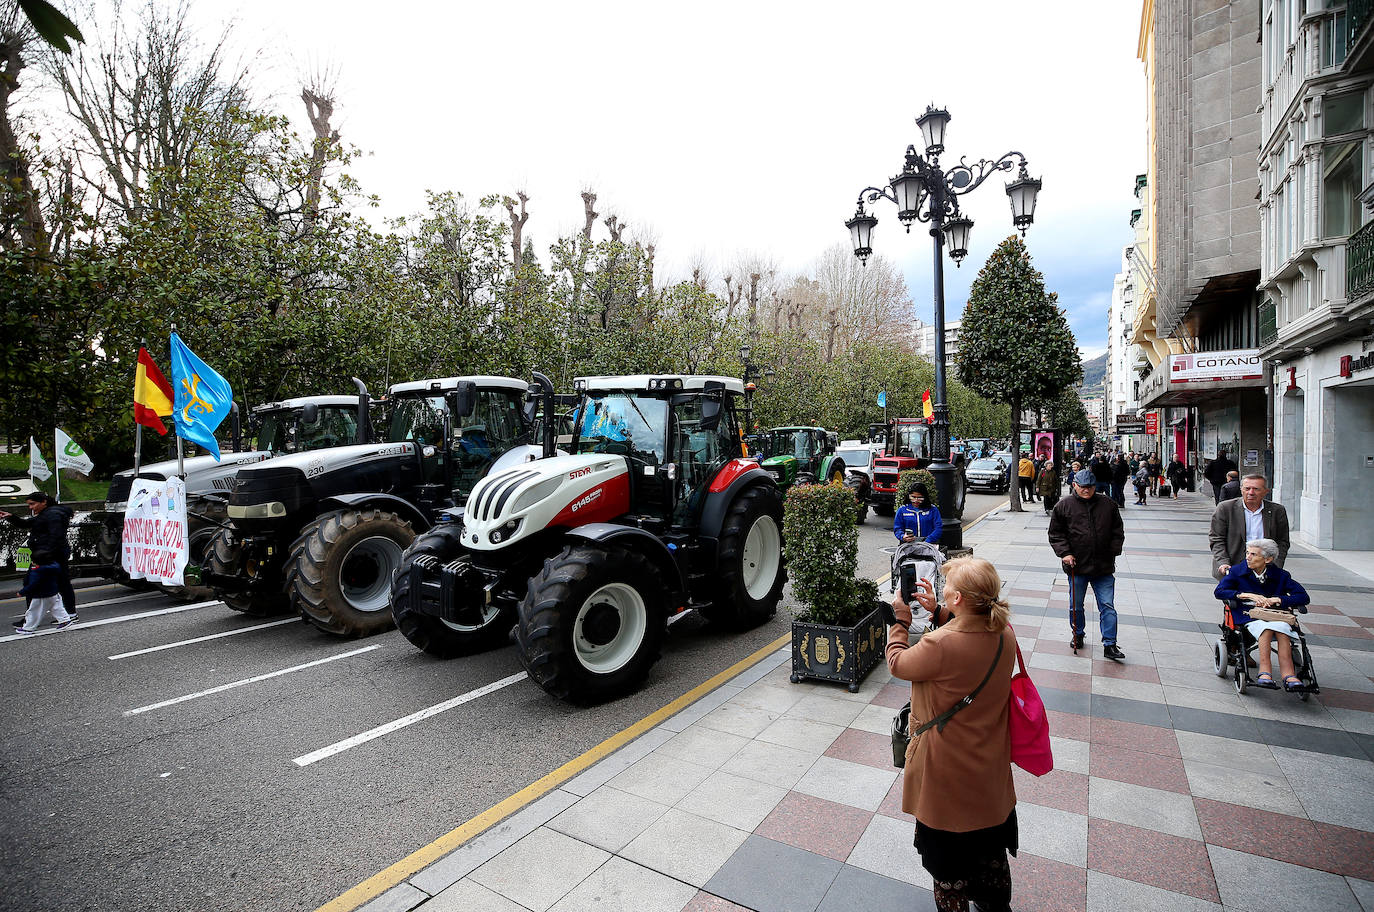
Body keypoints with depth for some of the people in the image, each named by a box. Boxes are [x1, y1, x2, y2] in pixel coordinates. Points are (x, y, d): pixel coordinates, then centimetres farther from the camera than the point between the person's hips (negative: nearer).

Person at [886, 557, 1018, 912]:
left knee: (948, 846, 19)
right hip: (990, 768, 7)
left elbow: (897, 663, -16)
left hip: (949, 770, -7)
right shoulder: (1005, 634, -14)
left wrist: (901, 621, -4)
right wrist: (937, 612, 1)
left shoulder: (940, 645, -35)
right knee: (990, 843, 30)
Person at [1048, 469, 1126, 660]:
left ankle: (1109, 645, 10)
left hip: (1104, 567, 1)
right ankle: (1078, 636, 33)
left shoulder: (1108, 504, 4)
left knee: (1107, 606, 2)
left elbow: (1118, 532, 12)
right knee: (1076, 606, 13)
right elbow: (1055, 534, 2)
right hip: (1077, 566, 0)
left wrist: (1113, 552, 2)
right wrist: (1064, 553, -9)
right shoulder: (1063, 506, -2)